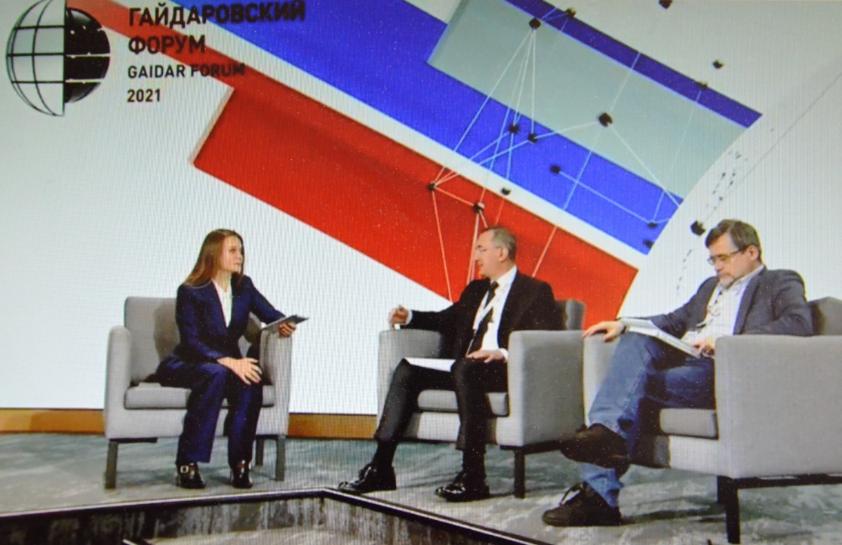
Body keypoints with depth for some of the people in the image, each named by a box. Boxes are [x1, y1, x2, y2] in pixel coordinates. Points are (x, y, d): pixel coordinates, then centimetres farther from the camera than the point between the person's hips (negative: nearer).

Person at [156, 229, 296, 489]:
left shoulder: (244, 286, 6)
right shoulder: (190, 292, -11)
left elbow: (271, 314, 5)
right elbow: (191, 342, -20)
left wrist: (284, 325, -21)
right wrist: (230, 362, -34)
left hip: (230, 363, 4)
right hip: (184, 365, -4)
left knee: (250, 380, -30)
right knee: (216, 374, -37)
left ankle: (240, 463, -25)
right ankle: (187, 464, -33)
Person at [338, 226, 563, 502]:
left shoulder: (536, 291, 2)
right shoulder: (475, 290, 25)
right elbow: (448, 319, 35)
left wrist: (503, 353, -25)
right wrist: (409, 317, 18)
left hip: (505, 371, -7)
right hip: (462, 369, 8)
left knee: (464, 369, -38)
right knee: (407, 370, -11)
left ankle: (473, 476, -35)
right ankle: (380, 468, -14)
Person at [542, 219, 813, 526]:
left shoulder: (782, 284, 11)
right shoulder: (711, 286, 36)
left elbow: (800, 323, -9)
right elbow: (676, 321, 35)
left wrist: (729, 341, -21)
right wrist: (623, 324, 17)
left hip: (720, 370, -6)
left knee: (632, 385, -28)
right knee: (634, 342, -25)